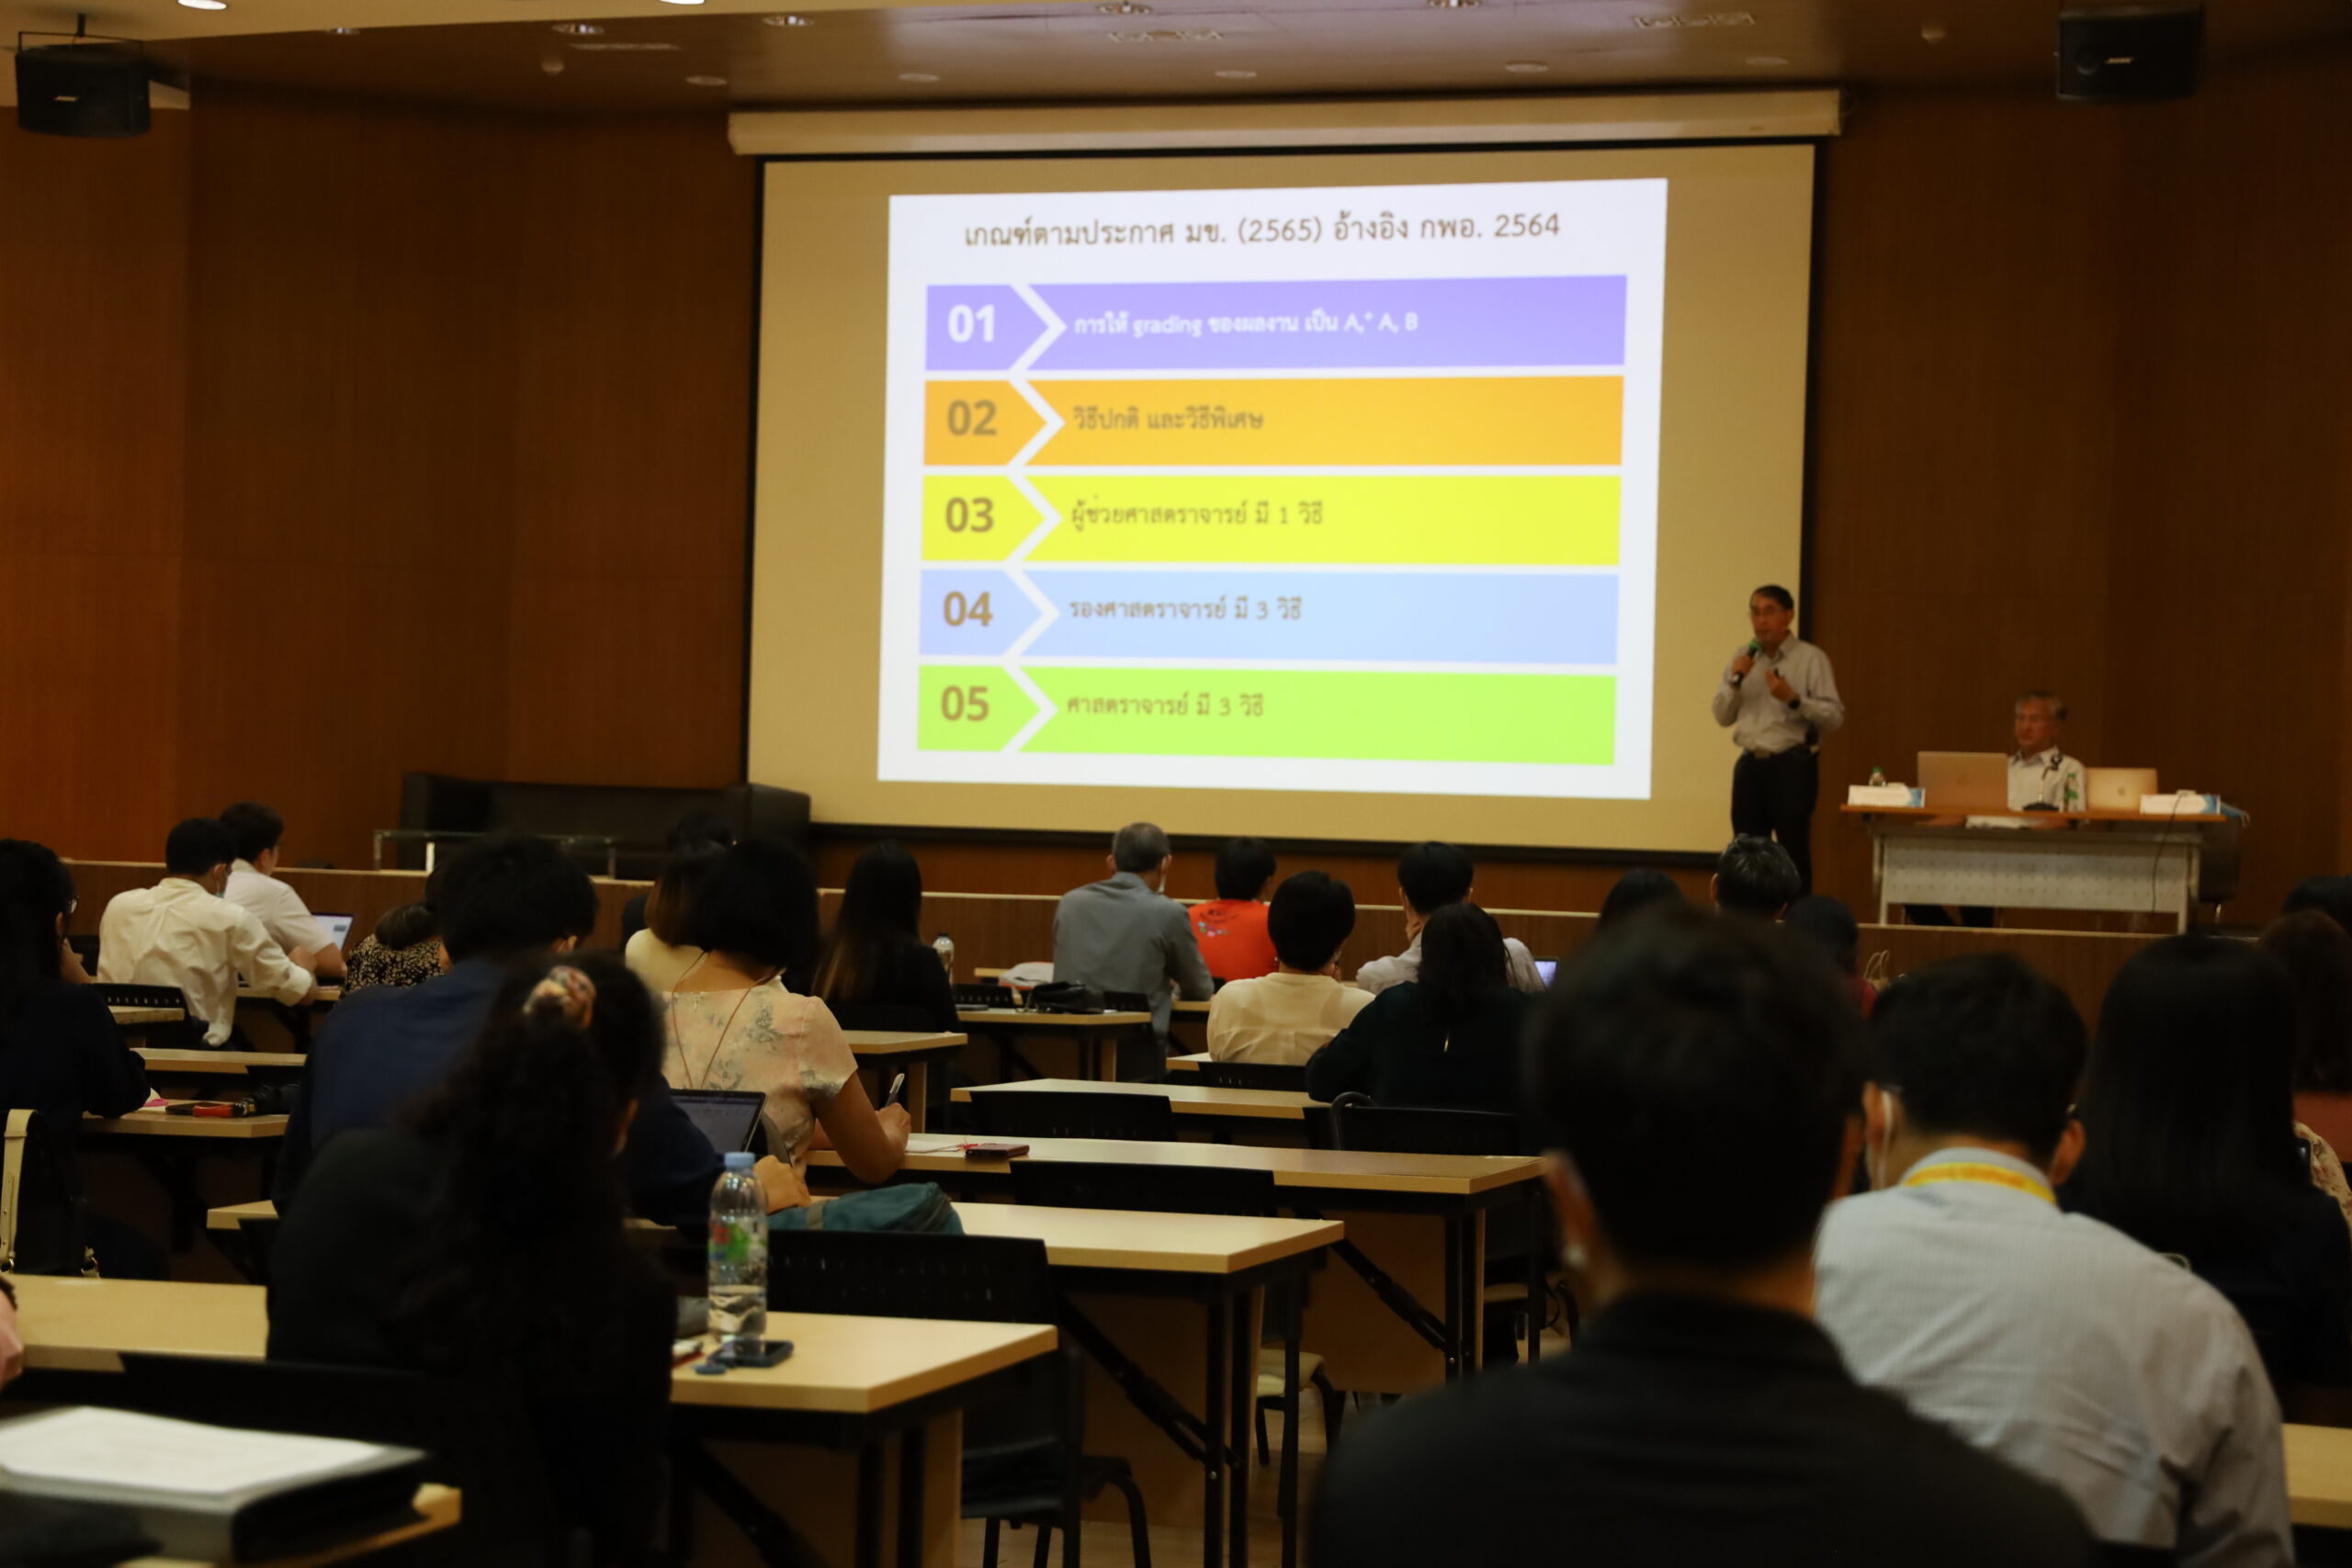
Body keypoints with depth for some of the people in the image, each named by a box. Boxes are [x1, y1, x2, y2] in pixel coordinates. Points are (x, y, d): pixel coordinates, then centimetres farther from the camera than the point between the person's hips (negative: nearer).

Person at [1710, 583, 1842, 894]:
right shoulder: (1743, 659, 13)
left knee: (1794, 854, -4)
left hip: (1792, 765, -5)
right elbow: (1723, 717, 13)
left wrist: (1793, 699, -22)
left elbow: (1835, 716, -9)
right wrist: (1735, 682, -4)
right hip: (1750, 764, 5)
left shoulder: (1810, 658, -4)